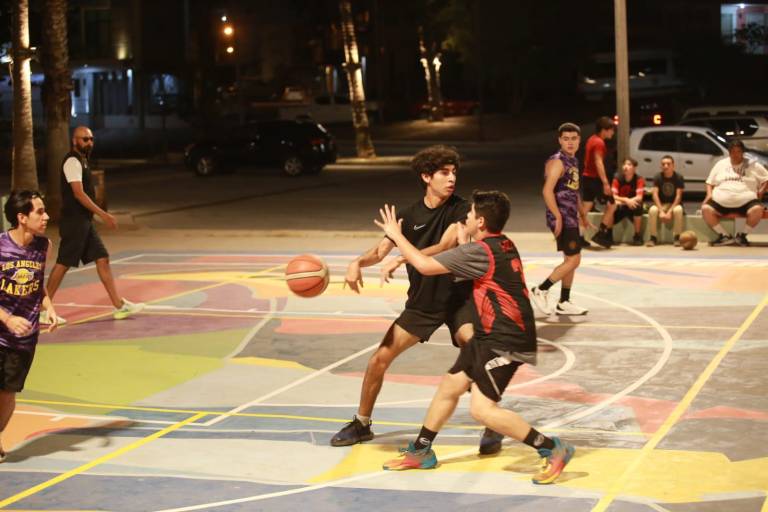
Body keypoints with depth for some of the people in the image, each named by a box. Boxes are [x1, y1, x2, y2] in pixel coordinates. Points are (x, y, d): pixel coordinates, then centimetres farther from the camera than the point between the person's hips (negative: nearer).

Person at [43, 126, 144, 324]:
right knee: (63, 264, -4)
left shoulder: (82, 161, 15)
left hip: (85, 222, 9)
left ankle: (119, 305, 7)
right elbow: (79, 194, -23)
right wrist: (103, 214, -24)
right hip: (74, 222, -9)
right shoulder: (72, 162, -15)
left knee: (102, 259, 6)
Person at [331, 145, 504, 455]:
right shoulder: (409, 216, -2)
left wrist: (401, 259, -39)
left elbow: (446, 245, -27)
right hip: (421, 301, 3)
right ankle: (361, 424, 20)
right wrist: (358, 262, -31)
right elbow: (381, 249, -8)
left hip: (458, 298, -3)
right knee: (379, 359, 1)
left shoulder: (460, 209, -12)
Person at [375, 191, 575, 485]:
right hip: (490, 336, 10)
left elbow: (425, 266, -16)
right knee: (449, 387, 16)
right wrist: (463, 243, 20)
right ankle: (420, 452, 30)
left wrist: (396, 235, -4)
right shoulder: (502, 245, 9)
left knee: (482, 409, -15)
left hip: (505, 342, -10)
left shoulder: (479, 251, -19)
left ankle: (553, 450, -8)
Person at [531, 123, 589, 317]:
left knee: (571, 260, 13)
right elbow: (547, 190, -24)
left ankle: (564, 303, 20)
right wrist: (558, 217, -28)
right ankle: (541, 290, 0)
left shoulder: (573, 161, 14)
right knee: (573, 260, -10)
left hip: (571, 218, 10)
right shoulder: (557, 161, -15)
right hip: (561, 218, -10)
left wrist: (581, 211, 25)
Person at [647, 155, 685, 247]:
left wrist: (670, 211, -25)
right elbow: (655, 194, -13)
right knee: (652, 210, -32)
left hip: (674, 204, -1)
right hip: (661, 204, 1)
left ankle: (677, 237, -23)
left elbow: (678, 196, -14)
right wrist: (661, 211, -26)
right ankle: (653, 237, -20)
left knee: (678, 210, -36)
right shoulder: (658, 177, -5)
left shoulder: (678, 178, -8)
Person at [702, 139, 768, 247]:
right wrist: (709, 194, 2)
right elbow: (710, 182, 21)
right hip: (721, 201, 2)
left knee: (757, 210, -33)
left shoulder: (753, 165, 13)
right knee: (706, 209, -25)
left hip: (745, 201, -2)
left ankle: (742, 235, -7)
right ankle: (725, 236, -10)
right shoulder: (720, 164, 18)